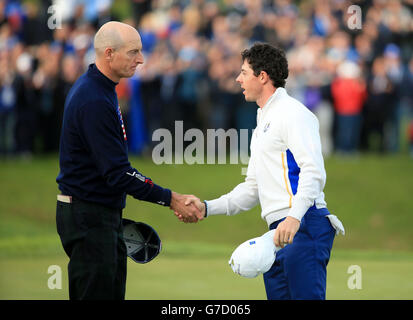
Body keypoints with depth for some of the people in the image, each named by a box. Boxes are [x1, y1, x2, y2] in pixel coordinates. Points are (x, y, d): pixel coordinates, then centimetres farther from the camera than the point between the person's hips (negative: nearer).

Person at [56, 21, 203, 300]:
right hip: (88, 219, -10)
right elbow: (117, 173, -24)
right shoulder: (94, 102, -22)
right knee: (96, 295, -8)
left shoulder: (99, 89, 12)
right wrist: (170, 199, -21)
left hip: (103, 214, 10)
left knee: (113, 293, 11)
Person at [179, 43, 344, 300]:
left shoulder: (292, 113, -5)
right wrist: (207, 208, 20)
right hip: (279, 232, 10)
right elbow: (253, 188, 31)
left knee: (306, 297, -17)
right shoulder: (263, 121, 27)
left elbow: (313, 171, -18)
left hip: (304, 226, -10)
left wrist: (294, 217, -30)